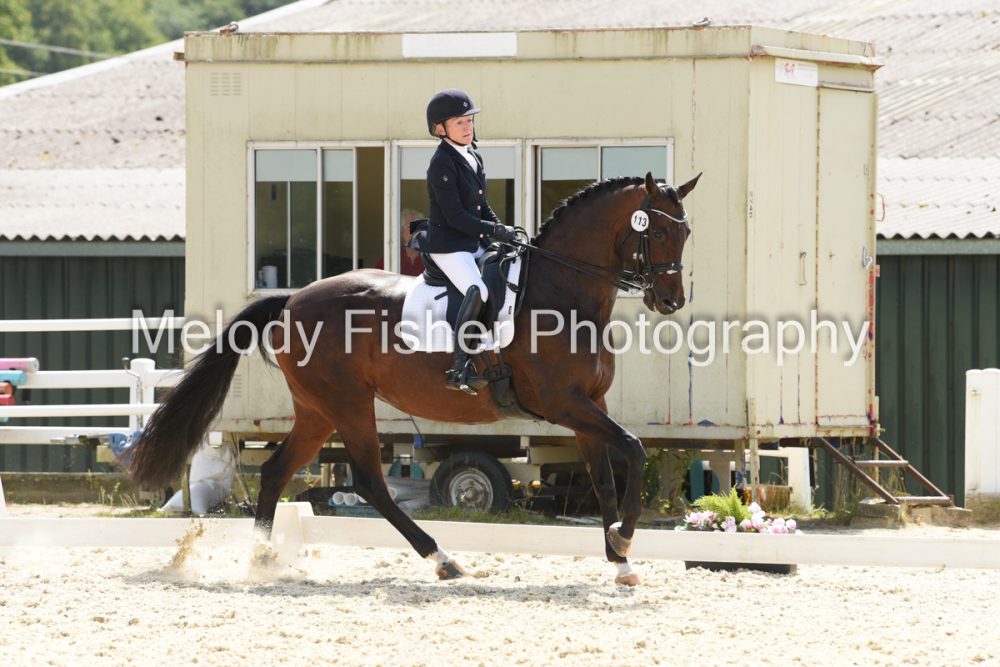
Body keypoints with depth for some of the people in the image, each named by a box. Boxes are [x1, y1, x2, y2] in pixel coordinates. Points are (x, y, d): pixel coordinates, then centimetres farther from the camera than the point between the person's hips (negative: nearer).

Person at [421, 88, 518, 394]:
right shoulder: (442, 164, -16)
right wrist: (495, 231, -16)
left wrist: (503, 230, 3)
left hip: (473, 243, 10)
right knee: (477, 291, -30)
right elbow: (454, 216, -20)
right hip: (447, 245, -10)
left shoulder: (473, 158, 13)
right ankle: (458, 370, -34)